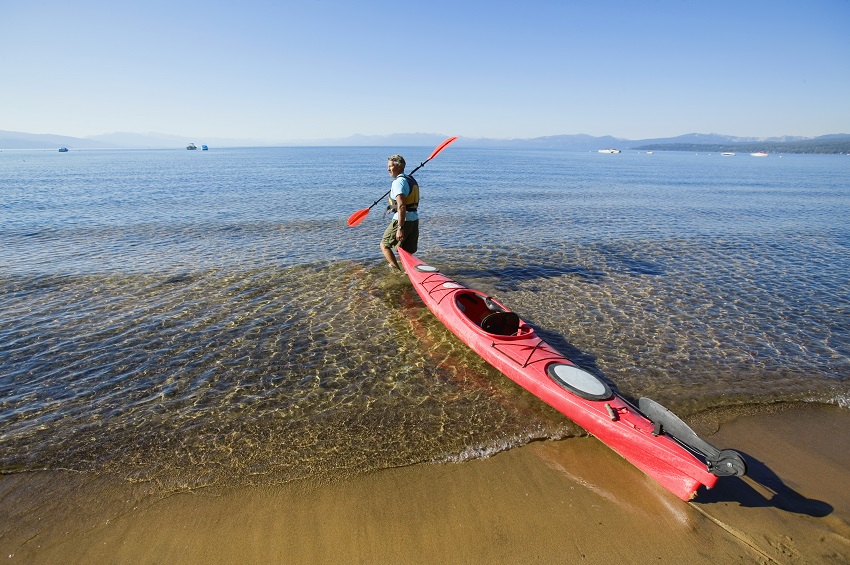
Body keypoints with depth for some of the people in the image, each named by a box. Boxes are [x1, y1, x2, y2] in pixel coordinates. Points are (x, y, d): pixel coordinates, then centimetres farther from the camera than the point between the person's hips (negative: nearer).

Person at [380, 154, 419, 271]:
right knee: (407, 253, 14)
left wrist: (400, 228, -26)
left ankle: (398, 272, 6)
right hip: (415, 220, 9)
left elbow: (402, 206, -24)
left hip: (403, 221, -9)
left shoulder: (398, 182, -14)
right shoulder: (411, 180, 15)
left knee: (384, 245, 8)